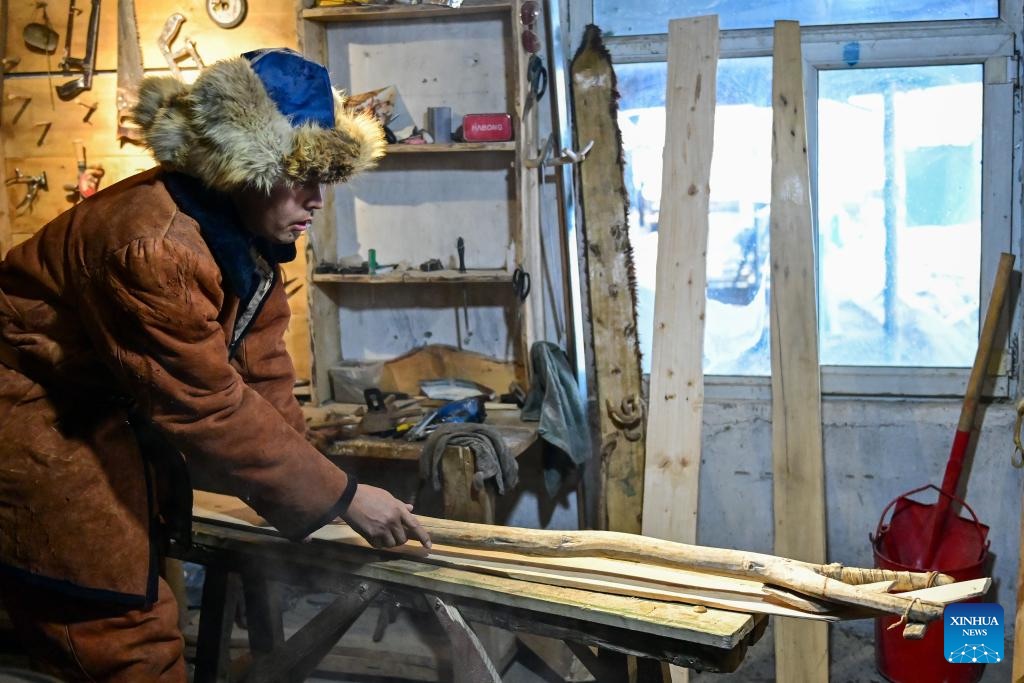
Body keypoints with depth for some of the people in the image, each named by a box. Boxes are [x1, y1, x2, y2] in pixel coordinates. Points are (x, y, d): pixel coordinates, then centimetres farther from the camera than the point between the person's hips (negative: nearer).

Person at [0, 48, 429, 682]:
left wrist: (309, 504, -10)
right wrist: (341, 496, -26)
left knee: (141, 601, 19)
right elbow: (211, 407, -31)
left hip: (109, 415, 10)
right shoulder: (154, 246, -33)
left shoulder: (251, 237, -3)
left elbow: (263, 378, -2)